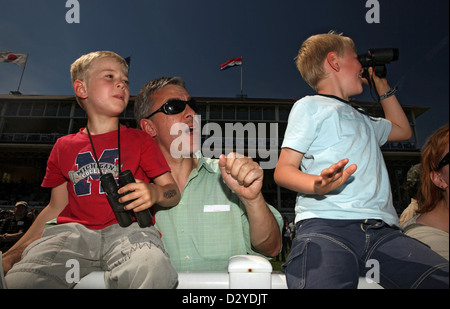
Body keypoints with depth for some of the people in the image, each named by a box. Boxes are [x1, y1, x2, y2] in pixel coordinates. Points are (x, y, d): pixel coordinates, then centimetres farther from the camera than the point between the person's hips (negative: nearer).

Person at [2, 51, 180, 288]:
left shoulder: (140, 140, 14)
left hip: (127, 230, -3)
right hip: (73, 231, 3)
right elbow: (55, 207, 24)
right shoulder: (63, 147, 21)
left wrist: (155, 192, -14)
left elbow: (173, 192, 10)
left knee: (151, 273, -38)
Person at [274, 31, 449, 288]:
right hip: (328, 224, -6)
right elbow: (283, 170, 2)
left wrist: (382, 86, 46)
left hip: (382, 231, 7)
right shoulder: (310, 106, 10)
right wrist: (317, 185, -21)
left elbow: (402, 130, 51)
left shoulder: (363, 120, 32)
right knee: (324, 282, -35)